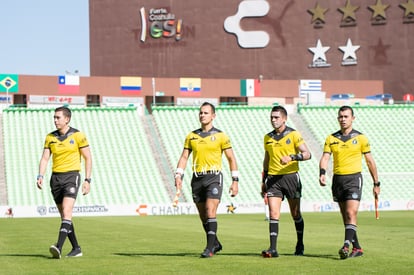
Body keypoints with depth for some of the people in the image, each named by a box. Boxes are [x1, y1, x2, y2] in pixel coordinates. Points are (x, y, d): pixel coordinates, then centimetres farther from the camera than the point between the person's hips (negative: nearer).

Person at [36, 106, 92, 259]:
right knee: (64, 216, 9)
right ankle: (76, 249, 19)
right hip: (56, 178, 5)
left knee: (66, 212, -20)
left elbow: (88, 158, 0)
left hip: (71, 177, -5)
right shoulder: (50, 137, 8)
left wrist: (87, 180, -6)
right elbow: (45, 158, 5)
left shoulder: (77, 136, -4)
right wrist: (40, 176, -12)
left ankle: (58, 248, -32)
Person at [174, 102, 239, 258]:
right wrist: (178, 176, -4)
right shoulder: (191, 136, 9)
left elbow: (231, 159, 2)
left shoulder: (220, 136, -1)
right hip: (197, 178, 4)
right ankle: (215, 244, 26)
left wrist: (235, 181, -3)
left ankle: (210, 248, -16)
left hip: (213, 177, -4)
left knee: (210, 212, -16)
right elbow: (184, 157, 11)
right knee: (203, 216, 8)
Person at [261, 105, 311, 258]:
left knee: (295, 214, 8)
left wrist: (292, 157, -28)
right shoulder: (268, 137, 11)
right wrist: (264, 181, 20)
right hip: (273, 178, 3)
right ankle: (273, 248, -14)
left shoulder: (293, 135, -4)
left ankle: (300, 245, 26)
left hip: (290, 176, -3)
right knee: (273, 214, -9)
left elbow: (307, 154, -11)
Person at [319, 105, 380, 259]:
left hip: (354, 178, -4)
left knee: (351, 213, -17)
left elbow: (370, 161, 5)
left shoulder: (360, 138, 0)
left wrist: (376, 183, 5)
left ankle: (346, 247, -25)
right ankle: (357, 248, 16)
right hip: (337, 179, 4)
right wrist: (322, 173, -21)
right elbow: (325, 158, -1)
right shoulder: (331, 138, 7)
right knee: (345, 216, 8)